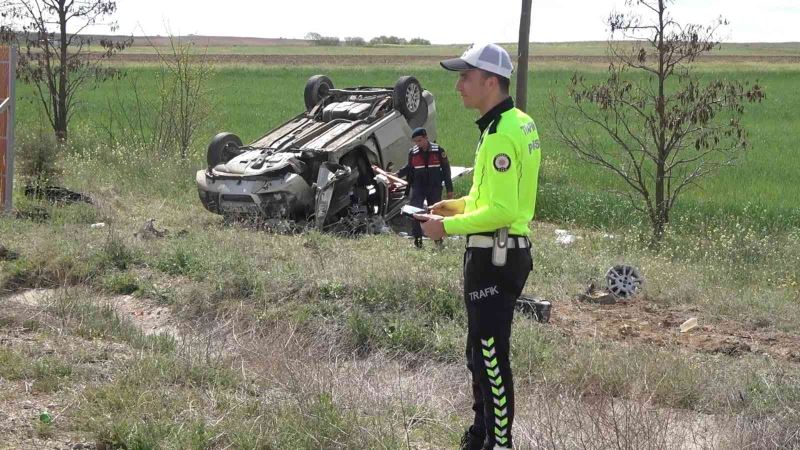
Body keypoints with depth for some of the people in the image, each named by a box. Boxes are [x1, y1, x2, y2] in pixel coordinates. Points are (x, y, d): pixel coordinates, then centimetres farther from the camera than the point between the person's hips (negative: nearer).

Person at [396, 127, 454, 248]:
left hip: (434, 187, -1)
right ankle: (417, 238, -5)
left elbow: (446, 169, 0)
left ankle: (438, 238, 18)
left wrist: (449, 189, 0)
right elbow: (409, 168, 15)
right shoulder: (413, 152, 2)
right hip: (418, 186, 1)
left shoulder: (438, 150, -4)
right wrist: (397, 174, -3)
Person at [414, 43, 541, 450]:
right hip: (506, 253, 11)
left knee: (491, 355, -2)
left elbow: (501, 210, -26)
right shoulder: (521, 123, 11)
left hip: (492, 258, -11)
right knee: (480, 350, 21)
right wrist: (456, 205, 13)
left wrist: (448, 226, -17)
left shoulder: (500, 135, -21)